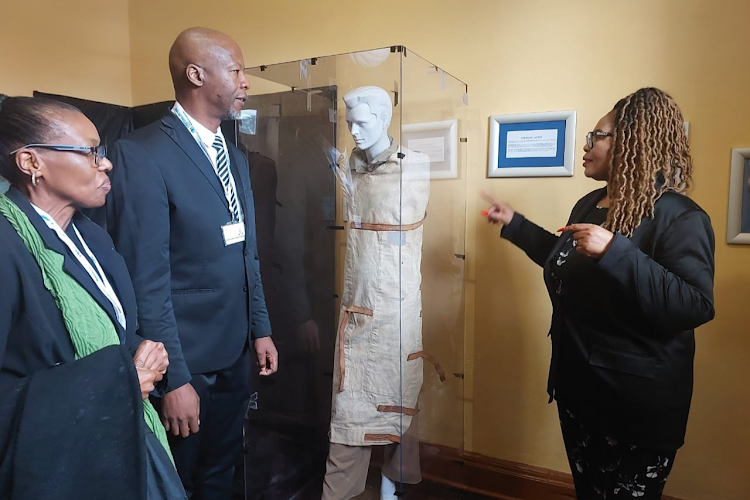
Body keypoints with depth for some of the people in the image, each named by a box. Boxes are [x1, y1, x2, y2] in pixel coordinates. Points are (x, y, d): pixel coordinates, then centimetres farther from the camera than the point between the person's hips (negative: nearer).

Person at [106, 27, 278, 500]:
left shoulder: (234, 156, 10)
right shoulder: (142, 153, -16)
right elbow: (146, 277, -19)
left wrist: (260, 329, 12)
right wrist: (174, 379, -18)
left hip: (235, 355, 7)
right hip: (183, 361, -6)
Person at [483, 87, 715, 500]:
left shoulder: (679, 217, -18)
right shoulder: (590, 204, 6)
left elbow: (696, 306, -29)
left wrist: (616, 252, -36)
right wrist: (513, 223, 20)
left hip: (638, 404, -7)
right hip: (577, 385, 8)